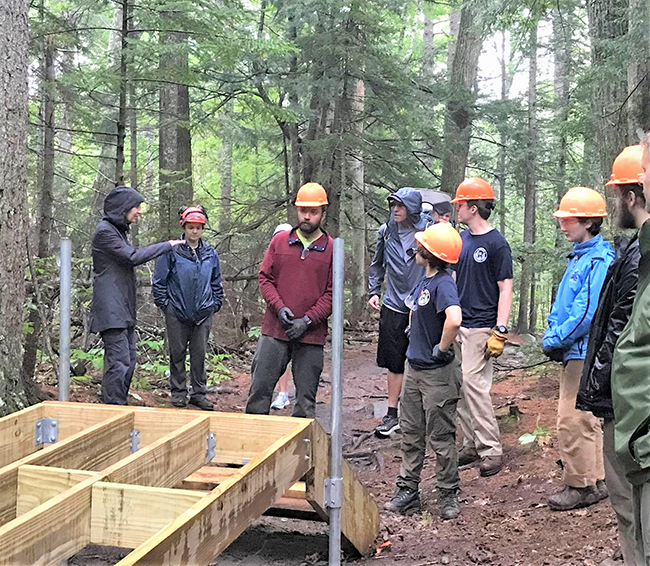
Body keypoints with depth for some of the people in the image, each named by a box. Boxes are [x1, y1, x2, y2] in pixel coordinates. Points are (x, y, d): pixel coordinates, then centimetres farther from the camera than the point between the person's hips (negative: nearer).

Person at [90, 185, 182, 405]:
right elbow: (132, 257, -17)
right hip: (111, 309, -10)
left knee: (129, 359, 12)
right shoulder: (105, 231, -11)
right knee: (119, 360, -12)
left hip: (123, 309, 10)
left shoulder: (119, 229, 20)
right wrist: (167, 245, -10)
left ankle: (119, 405, 19)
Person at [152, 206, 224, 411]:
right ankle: (178, 392, 17)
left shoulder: (210, 253, 7)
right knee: (177, 353, 6)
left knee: (199, 354, 6)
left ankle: (199, 393, 15)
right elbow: (159, 280, 1)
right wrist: (164, 303, -2)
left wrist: (216, 304, 11)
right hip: (177, 312, -2)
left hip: (203, 313, 2)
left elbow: (216, 282, 18)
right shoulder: (172, 251, -4)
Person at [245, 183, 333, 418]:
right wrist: (279, 307, -8)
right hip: (274, 330, 1)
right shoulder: (279, 240, 7)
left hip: (311, 336, -1)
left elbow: (332, 293, -2)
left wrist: (307, 321, -11)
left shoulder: (332, 249, 1)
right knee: (259, 389, 4)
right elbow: (265, 278, 8)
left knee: (306, 400, 6)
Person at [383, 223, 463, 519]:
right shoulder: (424, 281, 6)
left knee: (440, 437, 4)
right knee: (411, 433, 15)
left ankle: (448, 495, 19)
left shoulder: (443, 284, -21)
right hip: (414, 368, 9)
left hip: (438, 373, -9)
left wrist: (442, 349, -25)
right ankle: (407, 490, 26)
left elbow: (454, 319, -40)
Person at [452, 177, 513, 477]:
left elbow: (505, 289, -12)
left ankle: (492, 450, -2)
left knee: (473, 383, -11)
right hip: (456, 324, 8)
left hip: (481, 327, -8)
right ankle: (472, 444, 20)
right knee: (459, 387, 9)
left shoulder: (496, 243, -10)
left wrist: (500, 332, -18)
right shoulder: (462, 238, 12)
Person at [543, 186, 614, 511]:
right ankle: (595, 481, 27)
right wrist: (551, 333, 5)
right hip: (576, 351, 10)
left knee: (573, 420, -5)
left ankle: (580, 486, 6)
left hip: (585, 353, -10)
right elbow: (563, 305, 19)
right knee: (586, 419, 16)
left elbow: (587, 313, -23)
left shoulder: (599, 260, -17)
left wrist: (556, 340, -15)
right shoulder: (579, 257, 14)